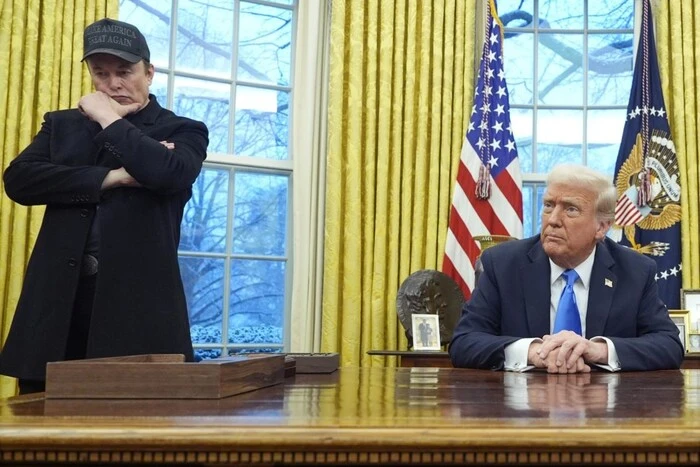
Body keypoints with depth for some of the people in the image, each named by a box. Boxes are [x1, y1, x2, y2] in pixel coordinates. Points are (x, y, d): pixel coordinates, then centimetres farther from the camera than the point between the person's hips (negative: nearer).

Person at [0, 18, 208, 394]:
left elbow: (172, 174, -15)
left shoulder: (181, 131, 8)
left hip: (138, 305, -3)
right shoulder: (62, 124, 18)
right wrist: (111, 178, -7)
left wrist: (109, 119, -4)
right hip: (58, 305, 3)